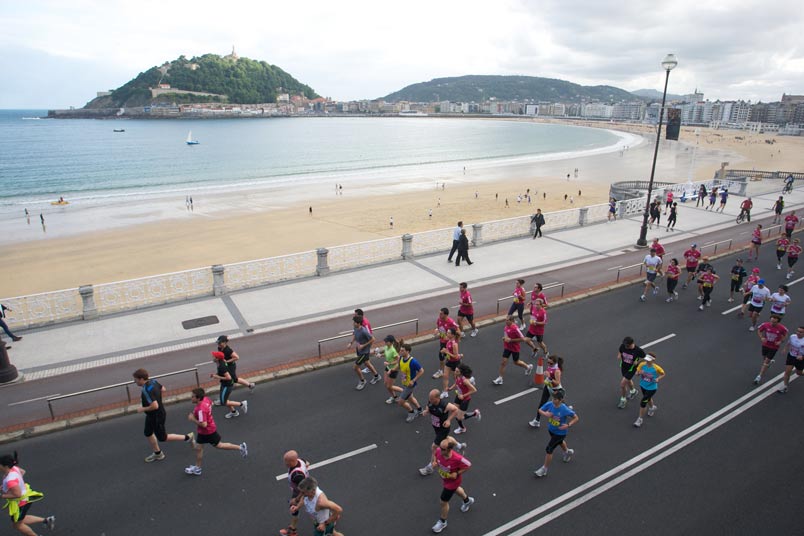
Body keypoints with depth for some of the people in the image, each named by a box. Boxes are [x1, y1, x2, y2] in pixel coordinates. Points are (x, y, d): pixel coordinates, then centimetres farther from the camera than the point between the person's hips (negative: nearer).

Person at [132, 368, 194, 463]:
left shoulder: (146, 390, -34)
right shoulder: (152, 381, -7)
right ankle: (157, 453, 41)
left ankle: (187, 437, 18)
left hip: (157, 416, -9)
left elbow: (155, 406, -38)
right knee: (148, 433, 23)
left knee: (162, 438, 9)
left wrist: (143, 409, -21)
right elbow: (163, 389, 10)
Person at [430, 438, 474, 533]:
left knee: (444, 501, 9)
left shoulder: (457, 459, -43)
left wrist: (457, 473, -29)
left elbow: (468, 465, -24)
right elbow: (434, 453, -3)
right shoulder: (439, 451, -30)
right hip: (444, 478, 6)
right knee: (455, 489, 35)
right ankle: (467, 500, 68)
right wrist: (434, 461, -21)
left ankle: (442, 522, 39)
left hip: (452, 481, -6)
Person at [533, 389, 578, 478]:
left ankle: (544, 469, 18)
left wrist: (568, 425, -32)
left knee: (549, 449, -3)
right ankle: (568, 452, 68)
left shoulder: (565, 410, -33)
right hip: (551, 429, 6)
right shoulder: (549, 404, -21)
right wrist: (545, 414, -28)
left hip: (560, 432, -6)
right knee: (560, 442, 34)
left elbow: (576, 418, -19)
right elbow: (540, 410, -6)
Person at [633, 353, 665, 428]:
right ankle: (652, 408, 64)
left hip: (651, 388, -4)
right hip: (643, 386, 4)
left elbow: (663, 374, -5)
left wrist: (658, 379, -23)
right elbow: (637, 373, -6)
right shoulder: (642, 364, -17)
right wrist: (639, 372, -29)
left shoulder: (656, 368, -24)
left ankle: (640, 419, 12)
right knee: (648, 398, 29)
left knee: (643, 402, -7)